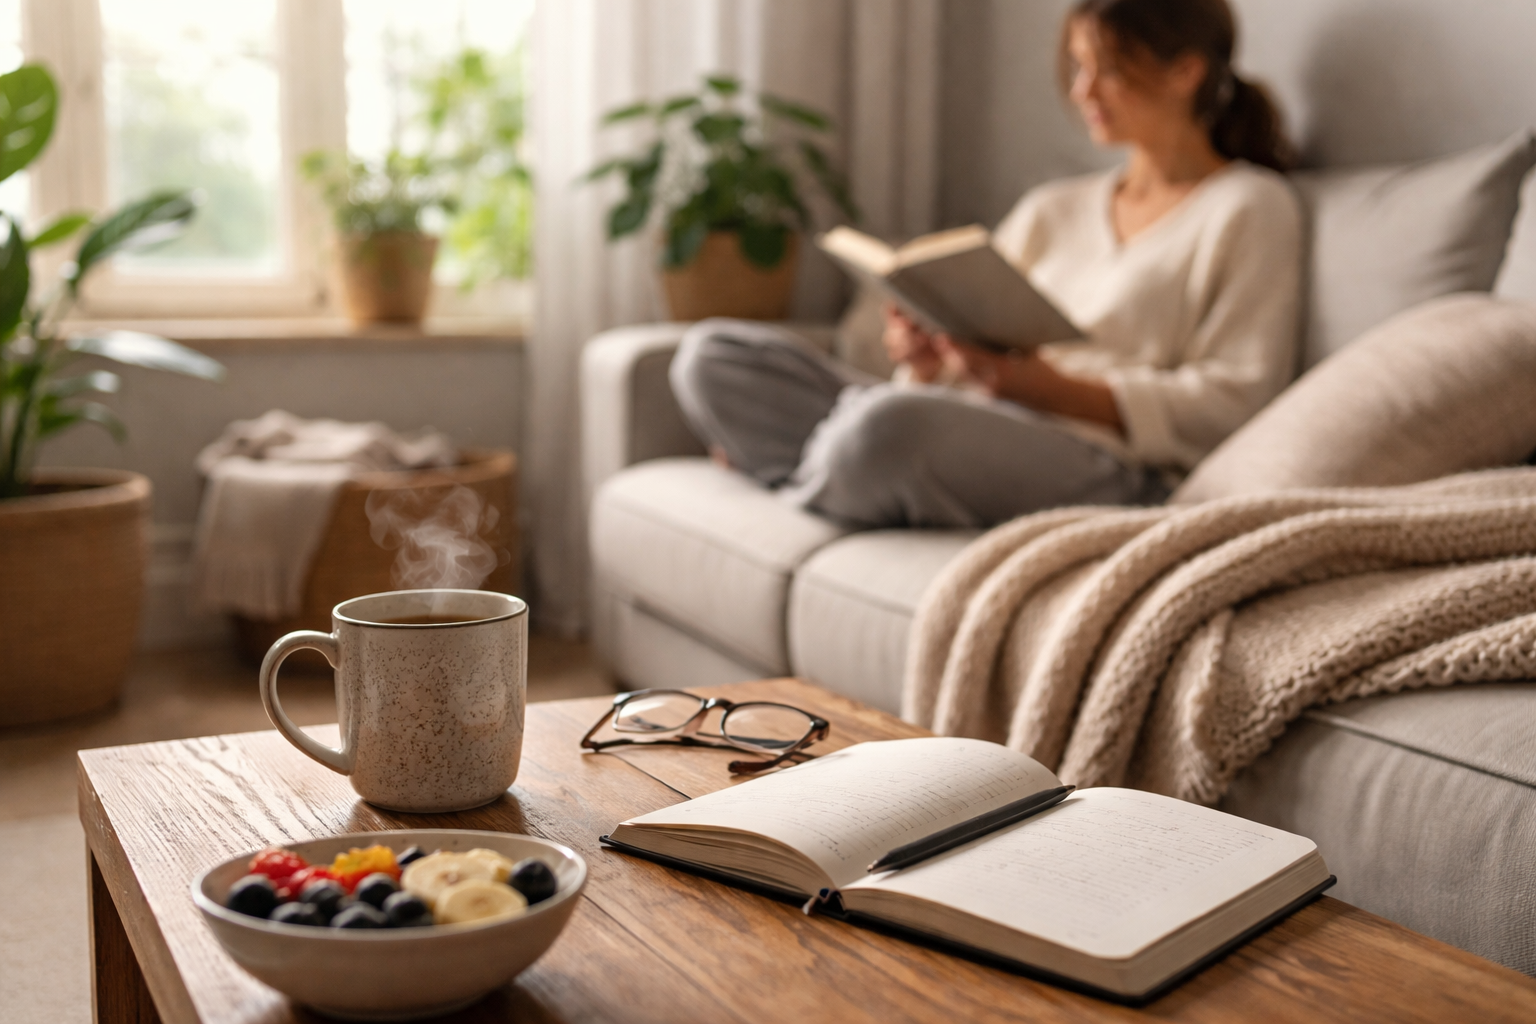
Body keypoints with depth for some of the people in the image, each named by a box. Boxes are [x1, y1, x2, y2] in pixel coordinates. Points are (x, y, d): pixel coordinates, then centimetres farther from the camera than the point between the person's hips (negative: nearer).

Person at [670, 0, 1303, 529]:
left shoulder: (1249, 208, 6)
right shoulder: (1052, 209, 26)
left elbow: (1232, 403, -5)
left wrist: (1049, 385, -15)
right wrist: (928, 361, -6)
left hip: (1110, 471, -6)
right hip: (978, 430, 7)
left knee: (891, 421, -38)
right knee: (710, 354, -6)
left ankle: (794, 483, -9)